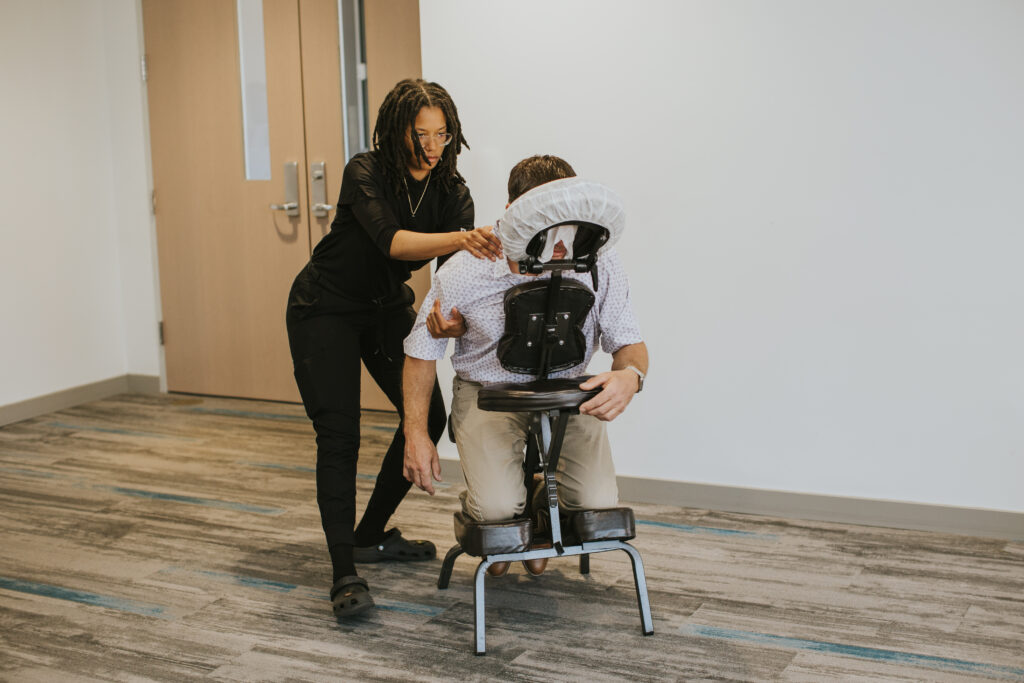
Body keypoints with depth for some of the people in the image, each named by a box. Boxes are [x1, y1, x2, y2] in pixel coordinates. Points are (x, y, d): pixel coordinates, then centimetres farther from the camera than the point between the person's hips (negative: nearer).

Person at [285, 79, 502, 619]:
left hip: (387, 306, 6)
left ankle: (370, 536, 18)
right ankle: (344, 576, -17)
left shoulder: (451, 190, -12)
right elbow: (392, 241, -43)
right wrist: (459, 239, -60)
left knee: (428, 415, -1)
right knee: (338, 433, -15)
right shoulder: (364, 174, -26)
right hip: (325, 309, -5)